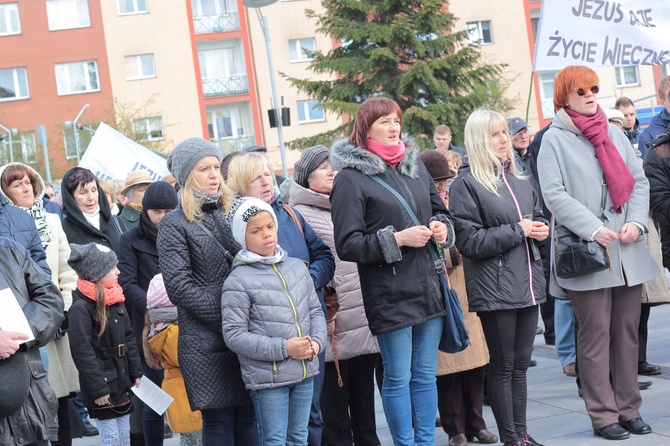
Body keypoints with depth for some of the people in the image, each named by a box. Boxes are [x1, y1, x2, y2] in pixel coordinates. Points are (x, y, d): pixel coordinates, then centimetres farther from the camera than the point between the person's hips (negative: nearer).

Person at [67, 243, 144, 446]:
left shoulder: (115, 299, 8)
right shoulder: (81, 307, -17)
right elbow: (82, 351, -19)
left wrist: (136, 372, 12)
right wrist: (98, 389, -19)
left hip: (122, 380, 8)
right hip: (103, 384, -8)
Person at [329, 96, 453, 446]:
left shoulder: (415, 165, 11)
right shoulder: (351, 178, -7)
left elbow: (441, 210, 25)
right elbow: (347, 245, -10)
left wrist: (442, 227, 2)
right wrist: (396, 239, -18)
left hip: (428, 287, 6)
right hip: (389, 295, -6)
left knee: (425, 375, 12)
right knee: (398, 378, 2)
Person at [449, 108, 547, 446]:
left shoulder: (520, 181, 13)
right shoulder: (466, 185, -8)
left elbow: (538, 219, 25)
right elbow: (470, 241, -14)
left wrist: (541, 230, 1)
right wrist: (517, 231, -13)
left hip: (528, 284, 6)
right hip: (495, 289, -6)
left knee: (520, 364, 12)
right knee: (503, 367, 2)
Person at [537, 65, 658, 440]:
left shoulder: (614, 133, 15)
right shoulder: (554, 139, -1)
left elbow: (639, 181, 11)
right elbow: (554, 194, -10)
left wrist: (637, 221, -6)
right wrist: (593, 229, -19)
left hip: (628, 252, 5)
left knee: (628, 330, 8)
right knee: (596, 333, -2)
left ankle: (629, 407, 16)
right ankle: (603, 414, 6)